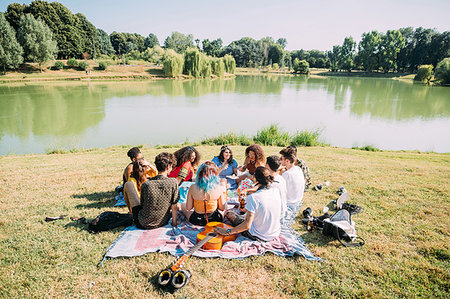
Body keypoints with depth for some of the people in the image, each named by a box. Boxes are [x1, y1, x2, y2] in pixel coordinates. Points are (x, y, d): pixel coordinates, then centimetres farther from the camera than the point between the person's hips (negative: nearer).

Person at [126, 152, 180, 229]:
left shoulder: (146, 185, -17)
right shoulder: (173, 183, -18)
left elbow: (142, 205, -2)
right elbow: (174, 206, -10)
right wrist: (174, 222, 4)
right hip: (162, 223, 2)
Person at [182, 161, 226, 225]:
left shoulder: (193, 188, -21)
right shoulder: (219, 188, -18)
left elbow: (188, 208, -8)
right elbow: (222, 208, -5)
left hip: (197, 221, 0)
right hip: (216, 220, 0)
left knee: (183, 205, 29)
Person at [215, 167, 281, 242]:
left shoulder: (254, 198, -27)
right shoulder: (276, 192, -8)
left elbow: (247, 225, -27)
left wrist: (227, 231, -17)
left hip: (258, 236, -6)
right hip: (275, 234, 6)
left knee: (229, 214, 14)